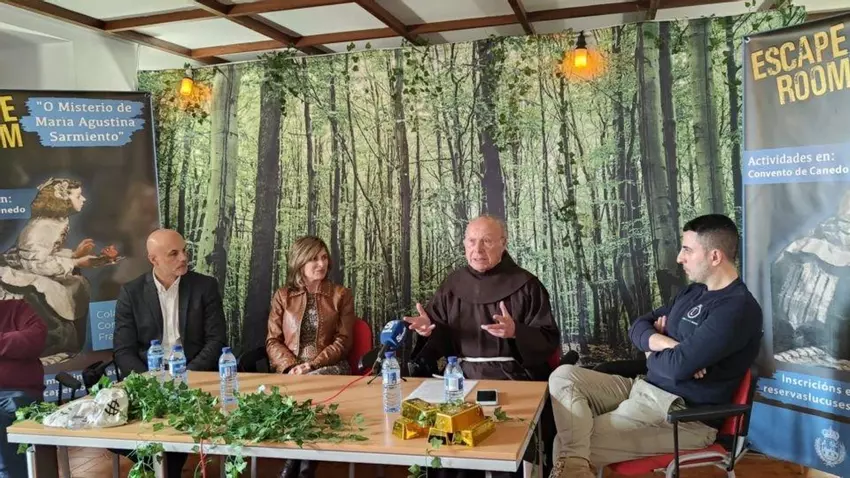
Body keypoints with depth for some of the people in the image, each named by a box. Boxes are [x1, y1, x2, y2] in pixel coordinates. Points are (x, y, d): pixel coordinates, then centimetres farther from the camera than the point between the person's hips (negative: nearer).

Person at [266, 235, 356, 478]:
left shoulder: (341, 295, 8)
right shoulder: (282, 296, 12)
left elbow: (343, 341, 0)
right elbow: (273, 341, 5)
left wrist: (312, 365, -15)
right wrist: (291, 367, -14)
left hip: (329, 367, -1)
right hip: (290, 369, 1)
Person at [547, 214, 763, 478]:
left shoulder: (737, 309, -19)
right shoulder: (693, 291, 13)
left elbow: (678, 366, -26)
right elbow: (638, 327, 12)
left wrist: (653, 354, -2)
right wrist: (663, 342, -12)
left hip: (686, 414, -10)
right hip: (645, 388, 10)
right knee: (563, 376, -13)